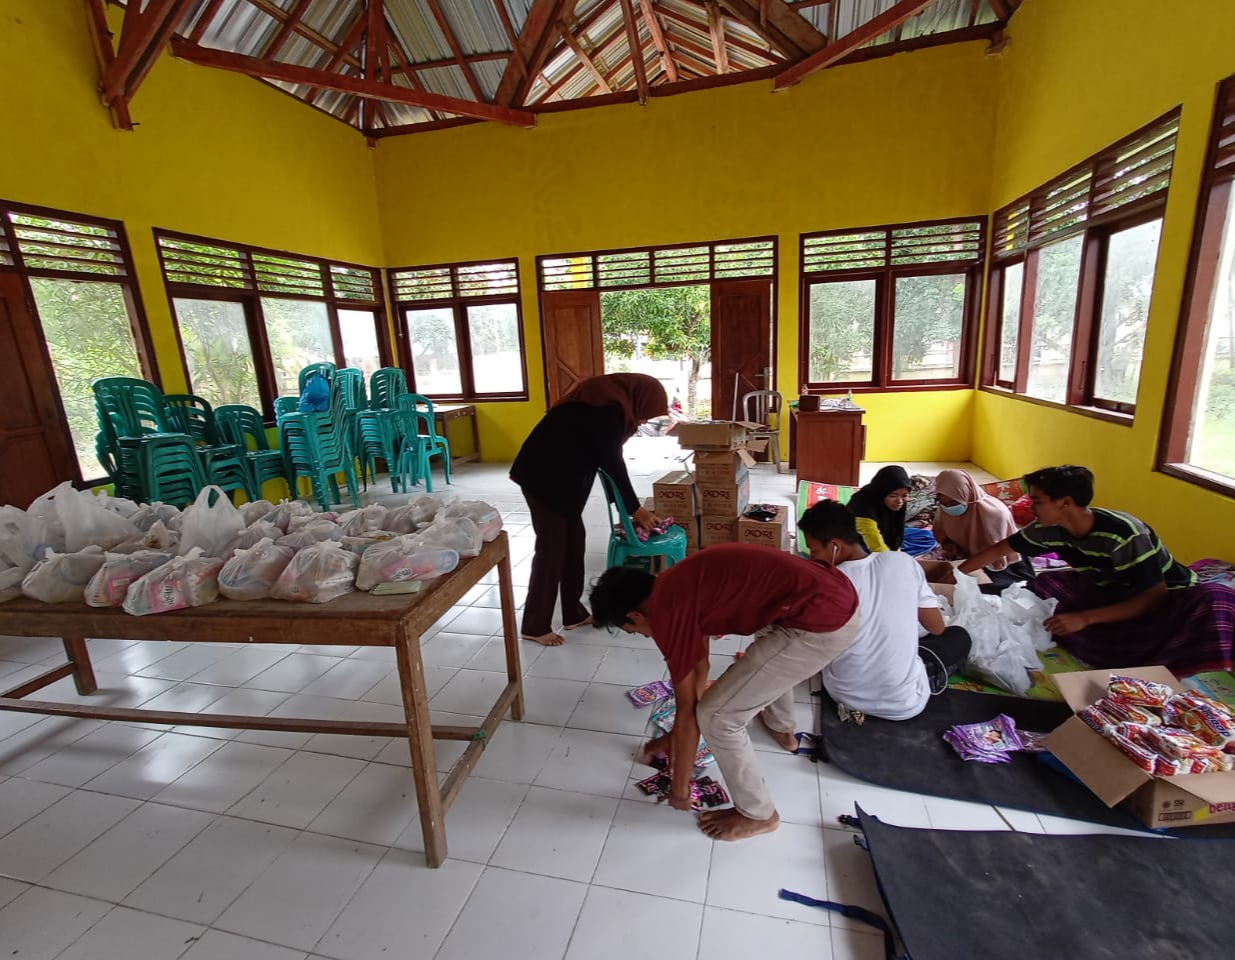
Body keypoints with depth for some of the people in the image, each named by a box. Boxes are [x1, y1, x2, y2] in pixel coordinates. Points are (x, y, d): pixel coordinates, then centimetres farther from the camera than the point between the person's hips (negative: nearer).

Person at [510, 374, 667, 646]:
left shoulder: (606, 398, 14)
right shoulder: (609, 408, -17)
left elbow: (602, 456, 17)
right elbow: (612, 462, -16)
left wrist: (631, 504, 16)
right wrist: (634, 507, -5)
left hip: (557, 474, 10)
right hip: (544, 475, -10)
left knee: (573, 540, 13)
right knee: (551, 547, -3)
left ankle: (574, 614, 24)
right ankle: (535, 626, 10)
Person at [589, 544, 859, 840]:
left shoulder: (666, 612, -8)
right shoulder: (678, 587, 17)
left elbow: (687, 709, 0)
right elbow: (700, 666, 29)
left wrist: (680, 790, 15)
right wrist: (675, 736, 38)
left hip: (821, 623, -10)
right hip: (838, 594, 10)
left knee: (717, 716, 4)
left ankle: (757, 813, 27)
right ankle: (782, 728, 63)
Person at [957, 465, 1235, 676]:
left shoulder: (1123, 534, -31)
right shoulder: (1049, 529, -16)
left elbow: (1155, 596, -29)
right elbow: (999, 549, -4)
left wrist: (1085, 618, -37)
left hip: (1168, 599, -6)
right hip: (1114, 595, 6)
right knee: (1046, 583, -13)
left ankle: (1157, 667, -20)